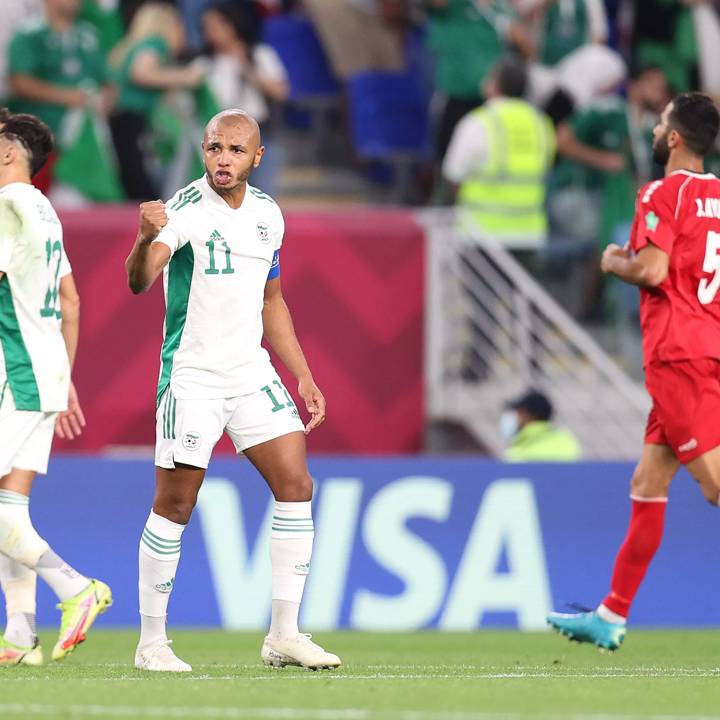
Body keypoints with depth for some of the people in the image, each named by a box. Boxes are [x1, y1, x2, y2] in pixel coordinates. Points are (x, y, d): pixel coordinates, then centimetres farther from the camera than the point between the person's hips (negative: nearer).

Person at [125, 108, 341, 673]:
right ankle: (151, 642, 7)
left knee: (296, 486, -2)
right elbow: (139, 281, -29)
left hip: (253, 373, 6)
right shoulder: (184, 210, -13)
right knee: (174, 505, -4)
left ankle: (284, 636, 3)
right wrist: (147, 239, -51)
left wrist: (304, 377, 18)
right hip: (191, 376, -6)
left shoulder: (267, 214, 8)